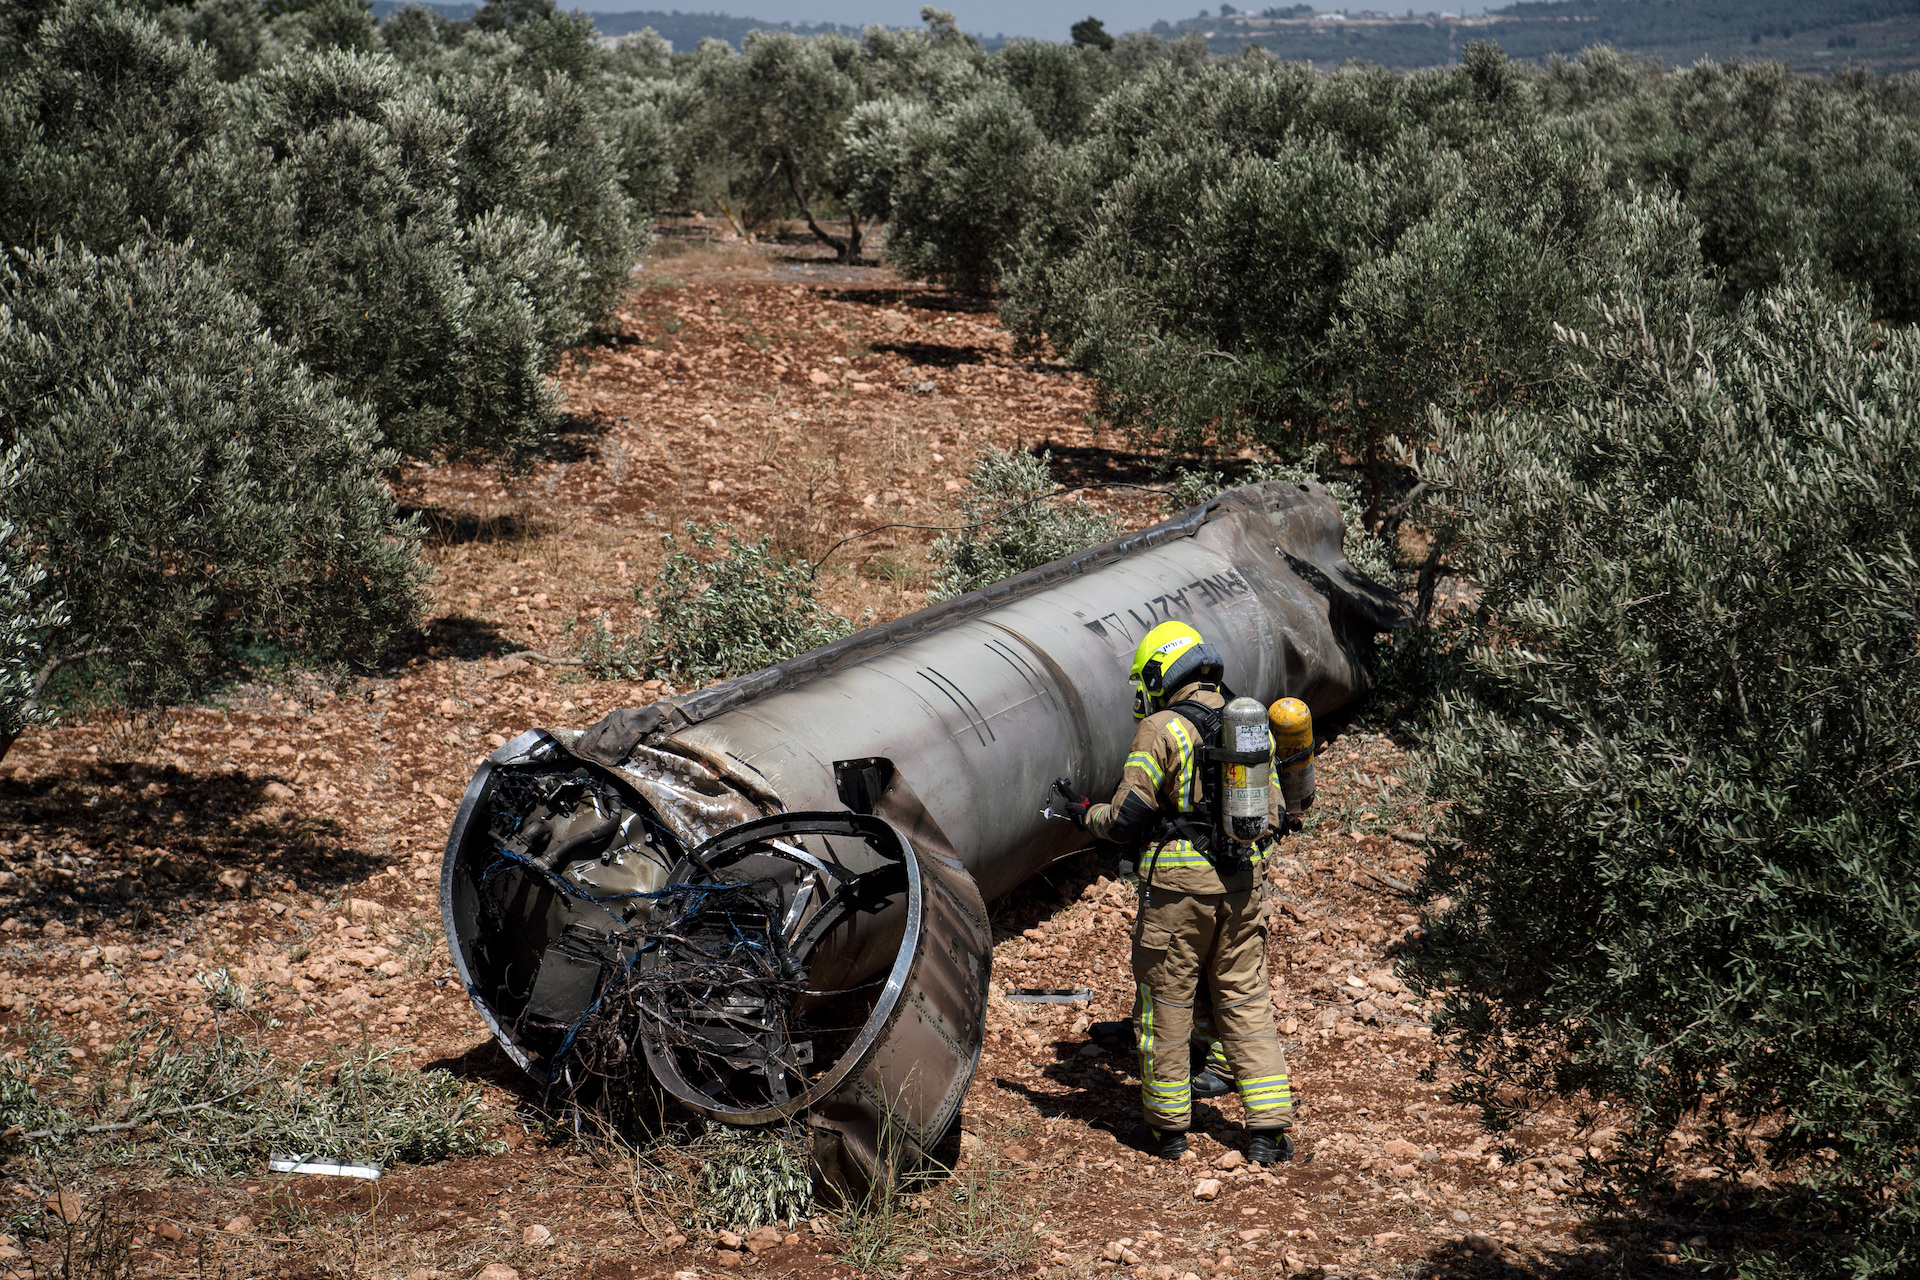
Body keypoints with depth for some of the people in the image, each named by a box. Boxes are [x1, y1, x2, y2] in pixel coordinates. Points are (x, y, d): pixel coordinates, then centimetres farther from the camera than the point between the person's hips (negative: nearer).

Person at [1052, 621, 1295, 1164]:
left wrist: (1084, 812, 9)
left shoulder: (1161, 729, -10)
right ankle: (1270, 1128, 6)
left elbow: (1128, 818, -10)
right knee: (1247, 1001, 10)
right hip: (1245, 879, 5)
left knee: (1165, 1002, 8)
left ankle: (1167, 1124, 16)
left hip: (1178, 881, -5)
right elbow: (1273, 817, 11)